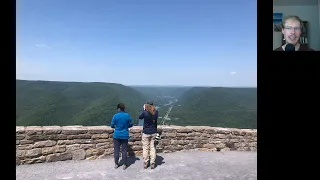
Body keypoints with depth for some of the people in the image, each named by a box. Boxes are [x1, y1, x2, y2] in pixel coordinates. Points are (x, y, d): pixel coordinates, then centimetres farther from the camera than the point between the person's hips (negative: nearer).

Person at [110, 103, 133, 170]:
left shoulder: (115, 116, -10)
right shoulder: (128, 115, -6)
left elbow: (112, 125, -4)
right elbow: (131, 125, 3)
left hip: (117, 135, -1)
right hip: (125, 136, 1)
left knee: (116, 150, 12)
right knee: (124, 150, 8)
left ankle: (116, 164, 21)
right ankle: (124, 165, 16)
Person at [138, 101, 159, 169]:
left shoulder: (145, 113, -17)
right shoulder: (156, 112, -7)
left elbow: (140, 117, 3)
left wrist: (144, 109, 5)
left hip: (146, 133, -3)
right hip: (154, 133, 3)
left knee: (145, 148, 8)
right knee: (152, 148, 10)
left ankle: (145, 164, 16)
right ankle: (152, 164, 15)